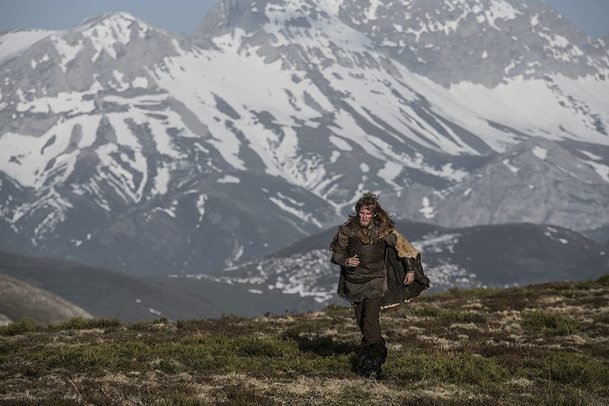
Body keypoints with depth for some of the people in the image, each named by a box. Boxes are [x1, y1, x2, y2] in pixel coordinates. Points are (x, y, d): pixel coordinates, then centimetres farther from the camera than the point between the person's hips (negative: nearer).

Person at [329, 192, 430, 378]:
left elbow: (402, 245, 1)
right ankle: (377, 347, 38)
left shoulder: (383, 230, -11)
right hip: (354, 281, 3)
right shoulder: (347, 230, -7)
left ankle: (373, 363, -16)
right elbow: (336, 254, 2)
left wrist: (410, 270, 1)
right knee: (361, 320, 13)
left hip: (375, 280, -3)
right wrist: (346, 261, -19)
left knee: (371, 319, -17)